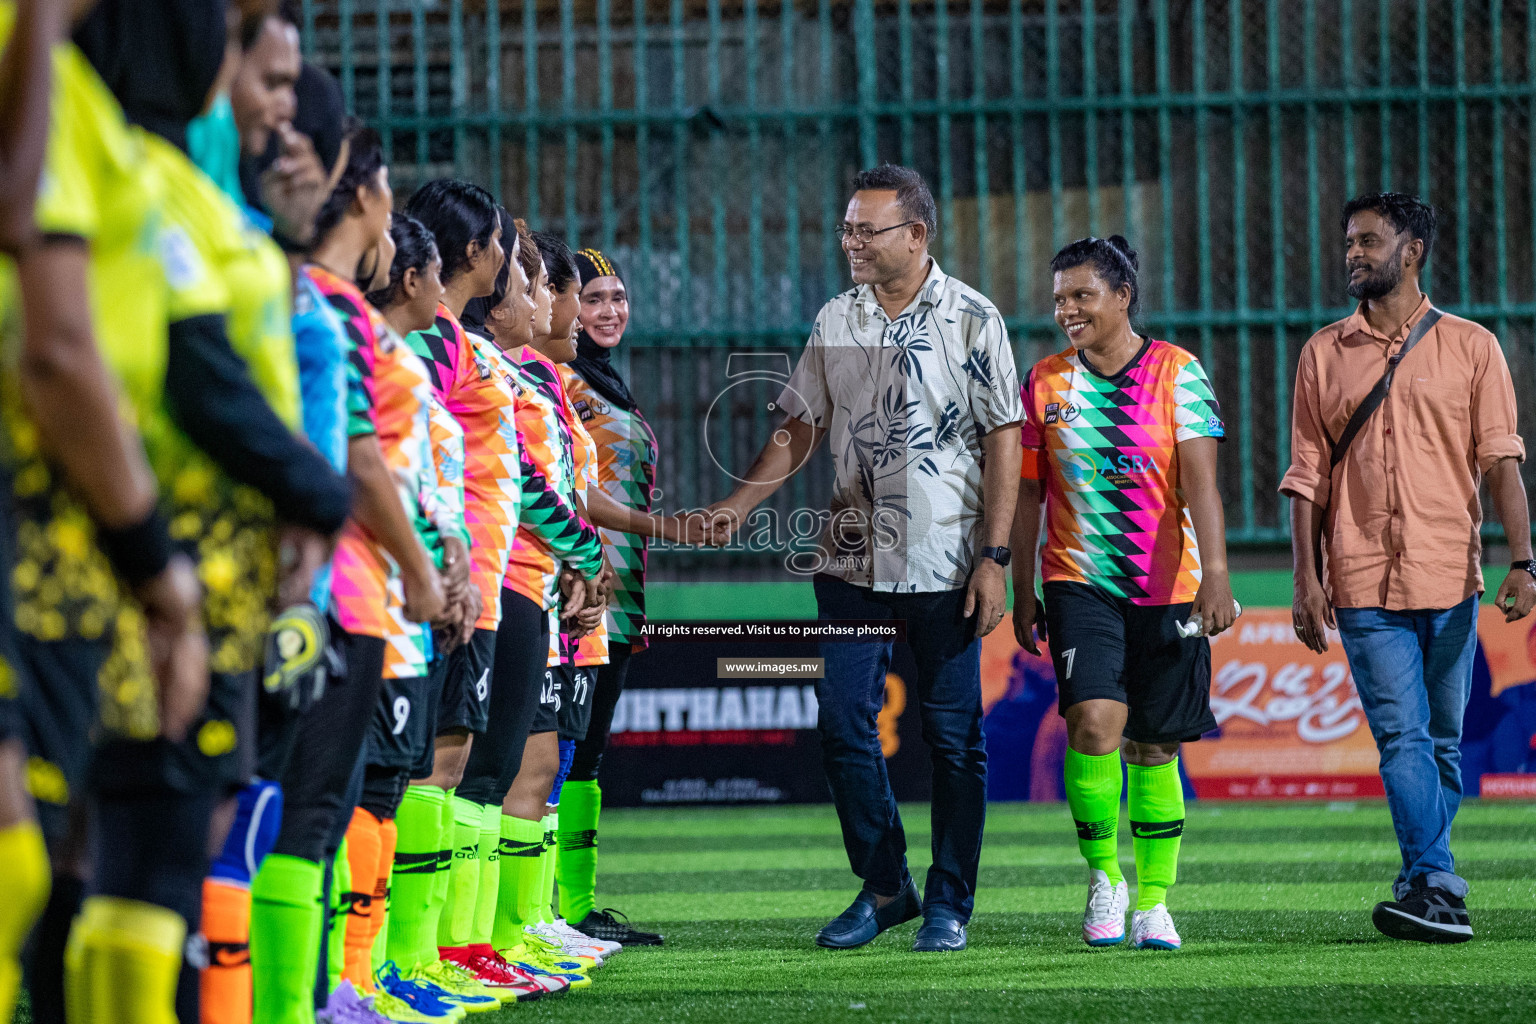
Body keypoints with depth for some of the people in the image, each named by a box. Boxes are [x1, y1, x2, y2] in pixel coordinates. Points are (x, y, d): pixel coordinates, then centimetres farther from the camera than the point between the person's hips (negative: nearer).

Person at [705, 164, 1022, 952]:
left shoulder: (971, 319, -4)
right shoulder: (836, 322, 9)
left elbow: (1002, 441, -5)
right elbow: (800, 429, 15)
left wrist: (993, 557, -11)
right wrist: (739, 504, 2)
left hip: (944, 561, -4)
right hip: (853, 557, 4)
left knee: (951, 734, 1)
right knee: (843, 725, 1)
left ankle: (949, 902, 10)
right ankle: (883, 886, 16)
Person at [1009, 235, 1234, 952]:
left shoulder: (1177, 373, -2)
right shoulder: (1045, 382, 6)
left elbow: (1199, 481, -11)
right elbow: (1027, 494, 12)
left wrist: (1214, 570, -22)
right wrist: (1022, 591, 12)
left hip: (1166, 590, -1)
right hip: (1079, 583, 1)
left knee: (1154, 748, 4)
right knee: (1094, 723, -20)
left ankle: (1152, 902, 17)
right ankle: (1103, 876, -2)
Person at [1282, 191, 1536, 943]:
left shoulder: (1470, 348, 6)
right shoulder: (1324, 354, 11)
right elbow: (1308, 475, 10)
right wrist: (1306, 578, 2)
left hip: (1451, 577, 0)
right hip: (1364, 582, 0)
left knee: (1443, 742, 5)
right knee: (1402, 735, -11)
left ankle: (1425, 887, 15)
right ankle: (1437, 890, -19)